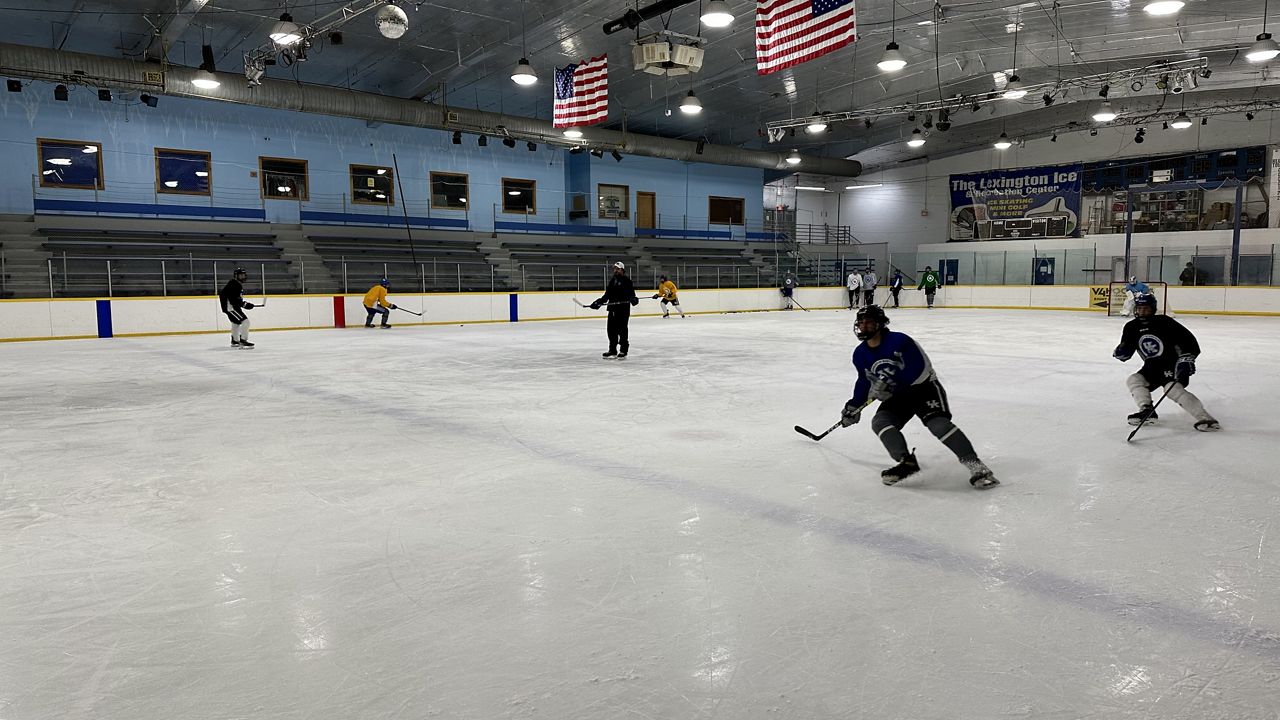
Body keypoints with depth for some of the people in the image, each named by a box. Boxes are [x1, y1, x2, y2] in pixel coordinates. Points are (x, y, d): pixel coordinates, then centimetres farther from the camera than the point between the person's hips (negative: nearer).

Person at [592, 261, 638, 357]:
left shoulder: (626, 281, -4)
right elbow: (607, 295, 19)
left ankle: (623, 350, 6)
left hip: (623, 309, -7)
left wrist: (634, 299, -29)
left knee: (622, 329, -3)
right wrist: (599, 302, 11)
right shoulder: (612, 280, 16)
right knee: (611, 329, 7)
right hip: (612, 309, 7)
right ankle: (613, 350, 17)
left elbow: (631, 294, -9)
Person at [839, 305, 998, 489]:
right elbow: (865, 381, 15)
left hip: (923, 386, -6)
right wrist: (854, 405, 13)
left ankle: (975, 465, -23)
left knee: (938, 423, -26)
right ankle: (907, 462, -20)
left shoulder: (899, 341, -22)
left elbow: (919, 368, -28)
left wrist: (891, 381, -35)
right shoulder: (860, 354, 0)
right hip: (897, 396, 7)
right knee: (879, 422, -19)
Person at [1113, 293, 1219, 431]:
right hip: (1151, 367, 7)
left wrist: (1187, 358, -23)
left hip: (1172, 364, -7)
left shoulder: (1164, 322, -14)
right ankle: (1147, 411, -11)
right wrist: (1121, 353, -20)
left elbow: (1187, 338, -13)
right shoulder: (1131, 327, 0)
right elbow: (1126, 351, 5)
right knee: (1133, 380, -11)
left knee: (1173, 388, -27)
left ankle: (1204, 418, -27)